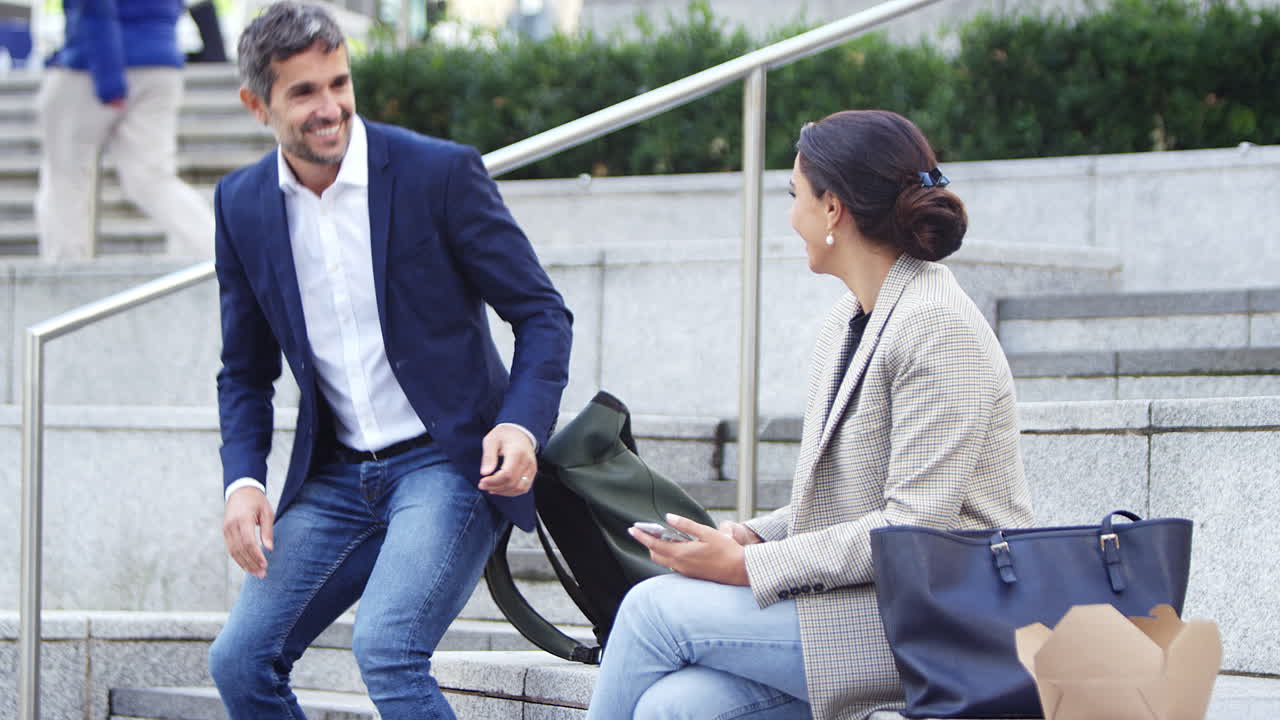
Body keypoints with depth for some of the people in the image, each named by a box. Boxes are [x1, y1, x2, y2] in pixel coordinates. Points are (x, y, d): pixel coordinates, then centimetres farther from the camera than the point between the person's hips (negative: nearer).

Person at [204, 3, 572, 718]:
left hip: (448, 462, -5)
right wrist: (243, 480, -3)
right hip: (337, 476, 6)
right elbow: (246, 370, 14)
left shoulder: (441, 171, -10)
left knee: (385, 650, -26)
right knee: (240, 662, -4)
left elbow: (543, 312, -4)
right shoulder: (242, 204, 4)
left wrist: (523, 423, -21)